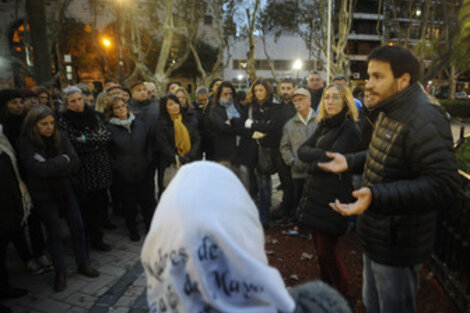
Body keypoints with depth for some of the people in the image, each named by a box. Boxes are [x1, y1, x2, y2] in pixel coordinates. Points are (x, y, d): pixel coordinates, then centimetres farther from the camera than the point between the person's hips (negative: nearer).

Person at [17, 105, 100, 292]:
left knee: (78, 227, 6)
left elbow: (75, 163, -9)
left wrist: (51, 168, -19)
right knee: (54, 233, 5)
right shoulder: (25, 143, -12)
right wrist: (63, 160, -15)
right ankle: (60, 272, 22)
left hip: (65, 190, 3)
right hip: (43, 196, -3)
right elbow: (38, 169, -24)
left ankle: (83, 264, 24)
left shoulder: (59, 138, -2)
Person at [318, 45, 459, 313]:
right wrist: (350, 162, 10)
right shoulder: (392, 111, 9)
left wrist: (376, 197, -42)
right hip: (378, 237, 10)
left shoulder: (424, 118, -24)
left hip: (398, 245, -10)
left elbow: (443, 185, -31)